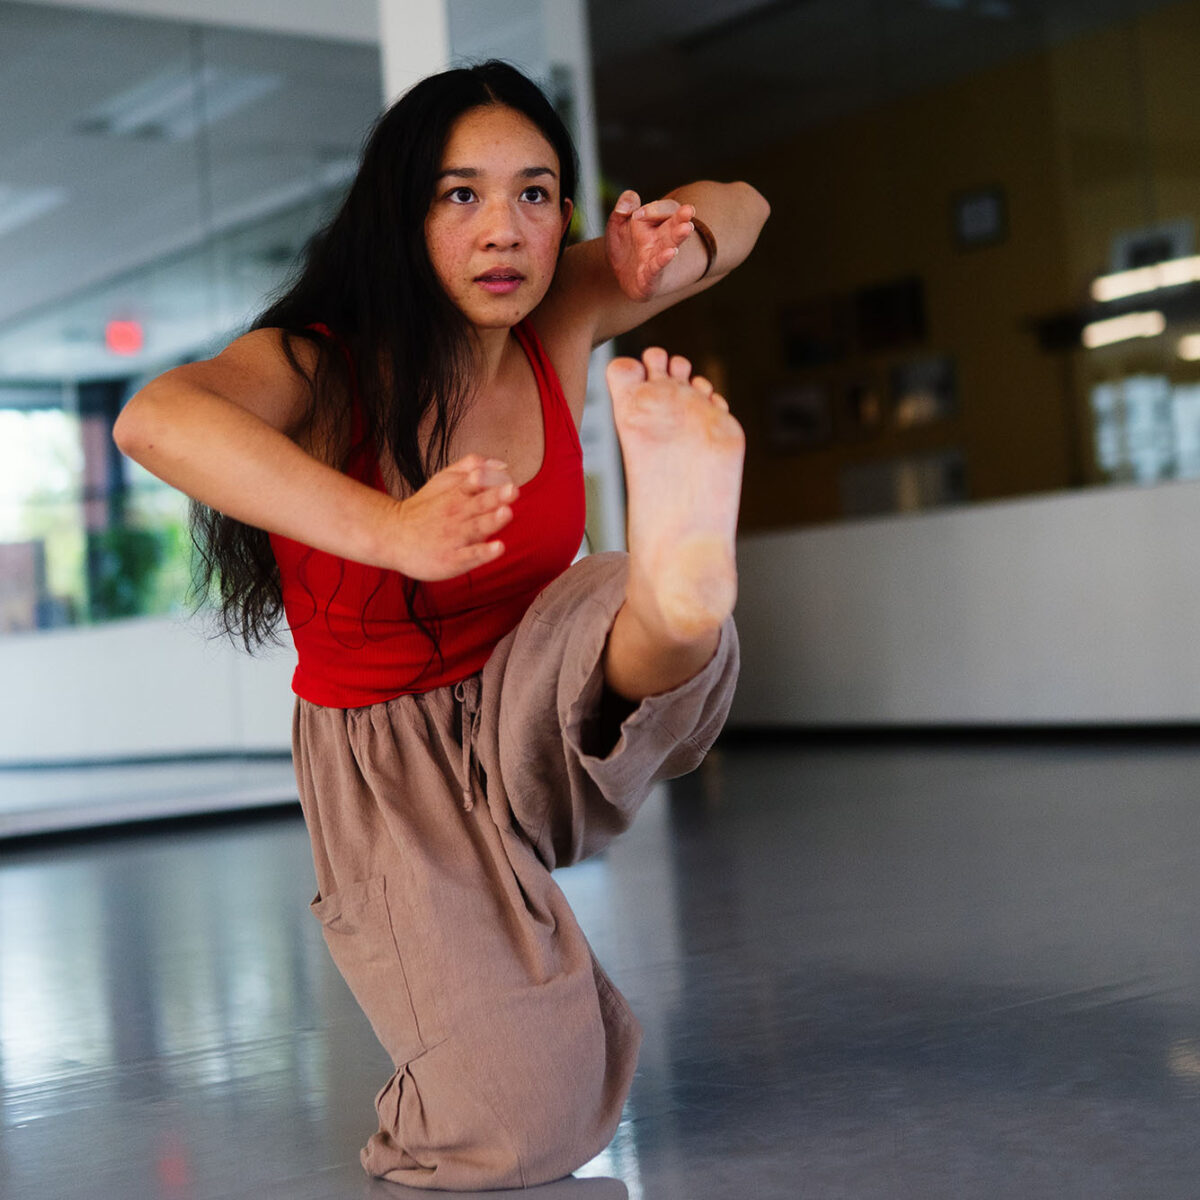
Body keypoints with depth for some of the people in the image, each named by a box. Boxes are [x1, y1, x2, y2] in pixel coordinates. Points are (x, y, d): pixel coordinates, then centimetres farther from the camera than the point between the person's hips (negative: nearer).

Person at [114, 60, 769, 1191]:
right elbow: (154, 421, -44)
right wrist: (395, 531, -56)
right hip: (390, 765, -3)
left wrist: (679, 239, -17)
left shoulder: (560, 322, -6)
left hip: (526, 711, 4)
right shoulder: (321, 368, -20)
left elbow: (736, 209, 9)